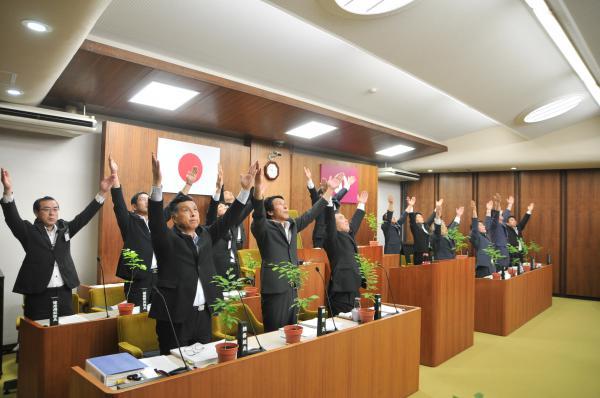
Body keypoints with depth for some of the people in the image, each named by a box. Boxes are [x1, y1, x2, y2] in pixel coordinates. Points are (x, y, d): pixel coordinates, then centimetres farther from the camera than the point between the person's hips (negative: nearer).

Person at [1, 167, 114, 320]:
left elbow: (84, 216, 4)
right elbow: (12, 218, -15)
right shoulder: (29, 231, -1)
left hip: (64, 293, 4)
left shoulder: (64, 228, 10)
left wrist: (102, 192, -5)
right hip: (38, 295, -4)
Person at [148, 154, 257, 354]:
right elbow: (156, 219, -22)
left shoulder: (205, 235, 9)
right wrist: (157, 184, -36)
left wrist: (245, 189, -4)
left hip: (203, 313, 5)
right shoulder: (167, 239, -6)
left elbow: (228, 219, 5)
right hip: (175, 315, -5)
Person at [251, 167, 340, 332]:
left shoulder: (292, 225, 12)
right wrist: (258, 193, -49)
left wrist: (329, 190, 13)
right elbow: (258, 216, -29)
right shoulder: (264, 228, -9)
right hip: (275, 288, -7)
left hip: (292, 286, 7)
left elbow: (311, 214, 16)